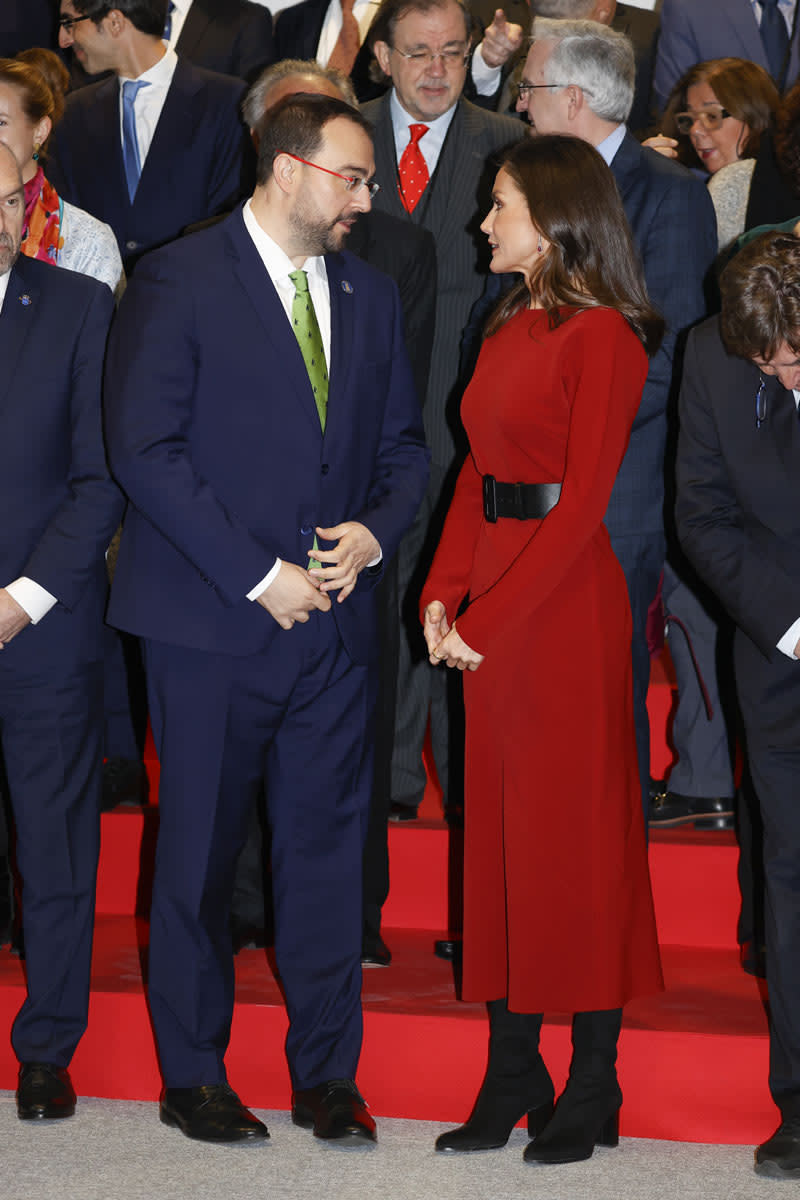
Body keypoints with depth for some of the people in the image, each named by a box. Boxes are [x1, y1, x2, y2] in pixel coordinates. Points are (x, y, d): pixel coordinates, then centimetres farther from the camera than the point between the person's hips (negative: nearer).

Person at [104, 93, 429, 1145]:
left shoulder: (371, 297, 12)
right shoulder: (179, 282, -6)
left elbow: (404, 445, 18)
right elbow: (145, 449, -12)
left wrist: (376, 530, -4)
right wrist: (260, 575, -15)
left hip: (337, 622, 5)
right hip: (211, 623, -5)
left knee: (328, 849, 7)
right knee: (199, 852, 5)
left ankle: (326, 1075, 17)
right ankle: (192, 1076, 17)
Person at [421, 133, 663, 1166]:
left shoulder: (603, 335, -12)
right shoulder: (509, 326, 13)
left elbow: (584, 499, -17)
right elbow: (477, 471, 12)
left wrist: (491, 617, -17)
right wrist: (445, 590, 0)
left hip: (567, 597, -8)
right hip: (492, 597, 8)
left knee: (575, 833, -1)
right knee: (499, 829, 10)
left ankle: (592, 1089, 9)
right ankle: (511, 1078, 17)